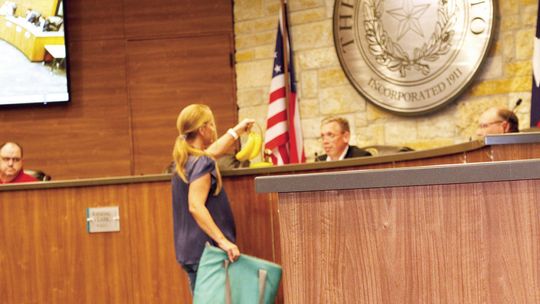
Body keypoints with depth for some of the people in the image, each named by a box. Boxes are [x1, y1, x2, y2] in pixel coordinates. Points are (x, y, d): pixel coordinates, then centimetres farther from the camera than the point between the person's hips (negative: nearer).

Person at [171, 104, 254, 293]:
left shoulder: (186, 160, 13)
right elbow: (196, 207, -25)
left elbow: (214, 150, 34)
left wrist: (238, 129, 46)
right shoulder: (202, 164, -14)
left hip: (190, 251, 10)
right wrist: (223, 241, -29)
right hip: (205, 251, -10)